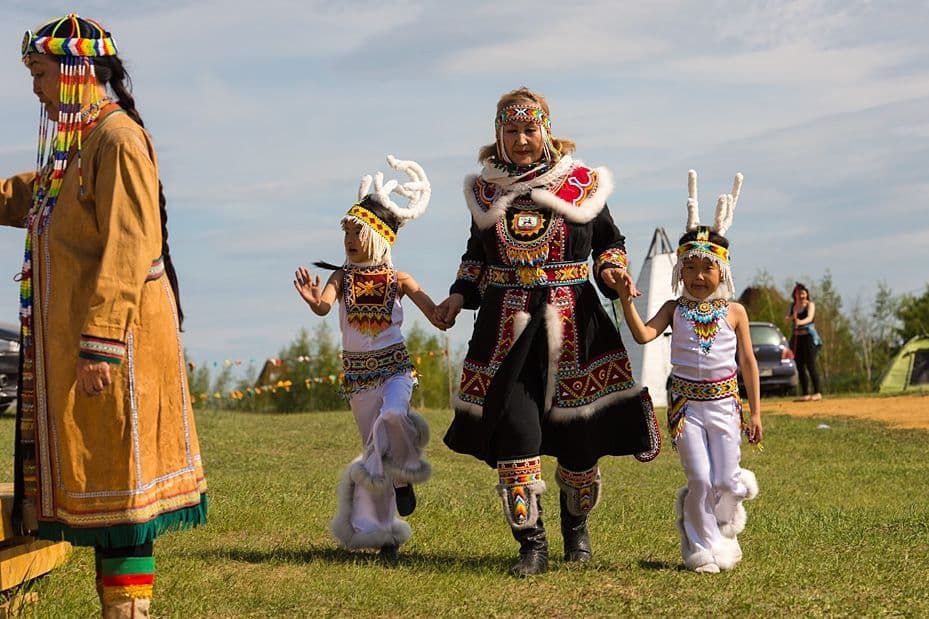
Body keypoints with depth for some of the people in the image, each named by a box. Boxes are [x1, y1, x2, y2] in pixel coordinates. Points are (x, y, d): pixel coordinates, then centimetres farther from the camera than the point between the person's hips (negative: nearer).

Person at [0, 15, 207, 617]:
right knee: (96, 481, 11)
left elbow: (126, 251, -20)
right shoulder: (76, 145, 15)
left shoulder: (118, 139, -13)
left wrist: (100, 343, -23)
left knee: (117, 480, -6)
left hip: (111, 342, -9)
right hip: (65, 342, 9)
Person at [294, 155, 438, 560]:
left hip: (394, 365, -2)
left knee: (393, 416, -33)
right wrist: (312, 299, -47)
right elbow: (324, 306, -24)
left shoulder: (399, 280, -4)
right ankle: (381, 530, 16)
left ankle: (403, 474, -3)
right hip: (356, 371, 2)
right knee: (373, 446, 6)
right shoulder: (342, 277, -3)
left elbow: (439, 317, -9)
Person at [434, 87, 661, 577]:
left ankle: (575, 523, 31)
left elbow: (609, 243, 12)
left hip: (574, 326, -1)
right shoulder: (486, 190, 8)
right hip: (506, 329, 1)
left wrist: (611, 271, -8)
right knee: (513, 431, -10)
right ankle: (532, 545, -2)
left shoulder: (581, 183, 3)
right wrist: (460, 295, 6)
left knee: (580, 435, 3)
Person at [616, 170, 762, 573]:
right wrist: (626, 302, -30)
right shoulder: (675, 310, 2)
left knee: (726, 482, -2)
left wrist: (755, 412, 4)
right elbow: (643, 334, -15)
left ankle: (722, 527, 30)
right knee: (699, 480, -6)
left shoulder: (734, 312, 2)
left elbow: (747, 363, 5)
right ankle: (702, 547, 10)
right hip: (686, 404, -1)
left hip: (724, 404, 1)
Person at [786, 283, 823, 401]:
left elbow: (810, 317, -21)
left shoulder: (810, 305, -3)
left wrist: (801, 322, -42)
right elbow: (785, 318, -5)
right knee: (800, 366, 4)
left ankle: (817, 392, -13)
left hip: (809, 337, -5)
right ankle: (805, 394, 9)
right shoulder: (792, 306, 11)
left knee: (810, 365, -13)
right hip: (796, 337, 5)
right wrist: (791, 318, -28)